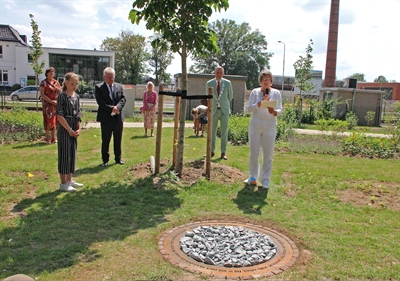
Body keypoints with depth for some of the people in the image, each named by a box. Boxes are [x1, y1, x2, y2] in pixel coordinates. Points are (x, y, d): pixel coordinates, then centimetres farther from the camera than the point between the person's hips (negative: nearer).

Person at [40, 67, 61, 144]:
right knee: (48, 120, -7)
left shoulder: (56, 82, 13)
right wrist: (51, 101, -16)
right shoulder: (44, 82, -2)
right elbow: (42, 94, -9)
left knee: (54, 120, 7)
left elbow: (60, 92, 16)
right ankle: (47, 138, -1)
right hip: (47, 104, -5)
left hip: (56, 104, 5)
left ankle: (53, 138, 14)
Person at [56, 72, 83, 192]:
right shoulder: (62, 96, -11)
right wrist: (69, 129, -15)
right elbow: (59, 115, -15)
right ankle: (63, 183, 8)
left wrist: (79, 128, 1)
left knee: (73, 154, 12)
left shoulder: (76, 96, 9)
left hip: (74, 129, 7)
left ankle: (69, 180, 24)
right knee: (64, 154, -1)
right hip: (64, 129, -7)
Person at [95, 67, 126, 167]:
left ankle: (118, 158, 25)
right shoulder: (99, 87, -3)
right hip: (106, 118, -3)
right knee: (105, 140, 6)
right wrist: (111, 109, -19)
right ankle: (105, 160, 18)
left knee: (118, 140, 12)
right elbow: (100, 102, -13)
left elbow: (123, 99, 1)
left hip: (118, 117, 4)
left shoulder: (119, 86, 9)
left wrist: (117, 107, -17)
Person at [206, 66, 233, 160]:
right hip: (213, 110, 0)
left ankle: (223, 153, 8)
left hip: (224, 110, 0)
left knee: (224, 132, 1)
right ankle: (212, 151, 16)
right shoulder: (209, 83, 0)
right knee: (212, 132, 4)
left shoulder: (228, 83, -1)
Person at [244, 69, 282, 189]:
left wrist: (274, 112, -25)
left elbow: (280, 110, -3)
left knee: (268, 154, 3)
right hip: (255, 125, 1)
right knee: (253, 153, 6)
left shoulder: (276, 93, 4)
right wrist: (261, 102, -17)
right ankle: (253, 177, 21)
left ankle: (265, 179, 15)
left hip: (270, 126, -1)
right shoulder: (255, 92, 5)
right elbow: (249, 108, -4)